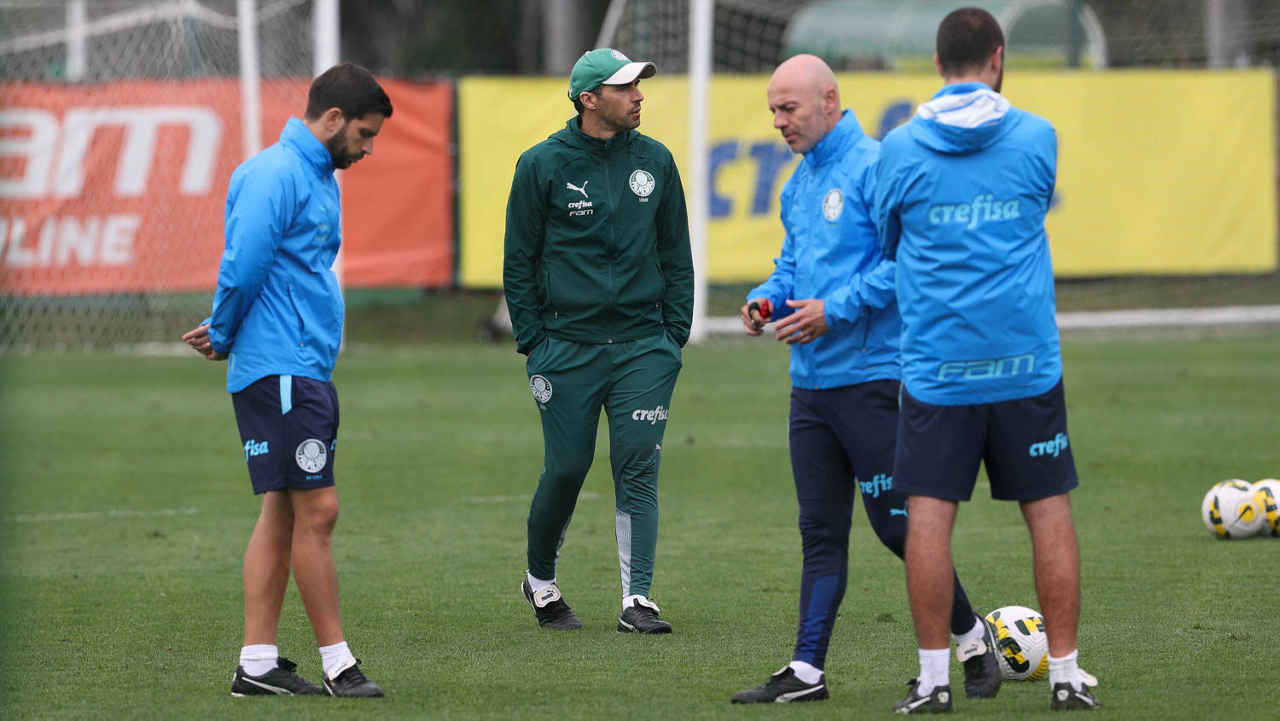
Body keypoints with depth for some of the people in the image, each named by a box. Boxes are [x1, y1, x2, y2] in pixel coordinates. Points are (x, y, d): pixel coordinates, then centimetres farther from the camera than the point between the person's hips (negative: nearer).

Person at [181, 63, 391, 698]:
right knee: (316, 510, -8)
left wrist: (224, 335, 10)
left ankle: (257, 663, 11)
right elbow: (243, 266, -19)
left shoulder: (318, 176, 19)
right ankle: (337, 664, -4)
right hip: (280, 369, -10)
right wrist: (224, 338, -4)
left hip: (307, 369, 10)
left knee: (284, 513, 9)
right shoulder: (276, 174, -14)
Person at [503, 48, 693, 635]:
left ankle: (637, 600, -8)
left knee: (638, 469, -6)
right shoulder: (542, 165, -2)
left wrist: (674, 335, 7)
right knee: (566, 469, 1)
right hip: (568, 343, -2)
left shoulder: (655, 161, 8)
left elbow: (676, 255, 14)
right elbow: (519, 261, 2)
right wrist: (533, 345, -3)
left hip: (643, 345, 2)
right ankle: (540, 582, 24)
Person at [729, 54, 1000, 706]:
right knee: (820, 532, 7)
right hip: (812, 381, 8)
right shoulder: (799, 184, 15)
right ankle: (807, 671, 8)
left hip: (870, 377, -8)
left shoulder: (873, 168, -12)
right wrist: (768, 298, 4)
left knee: (898, 524, -4)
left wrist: (835, 310, -20)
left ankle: (972, 636, 14)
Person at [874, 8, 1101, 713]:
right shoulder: (1037, 138, 0)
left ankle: (933, 676, 0)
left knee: (929, 515, 1)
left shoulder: (900, 147, -1)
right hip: (1026, 362, 1)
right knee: (1049, 511, 6)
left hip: (936, 363, -1)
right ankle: (1065, 673, 8)